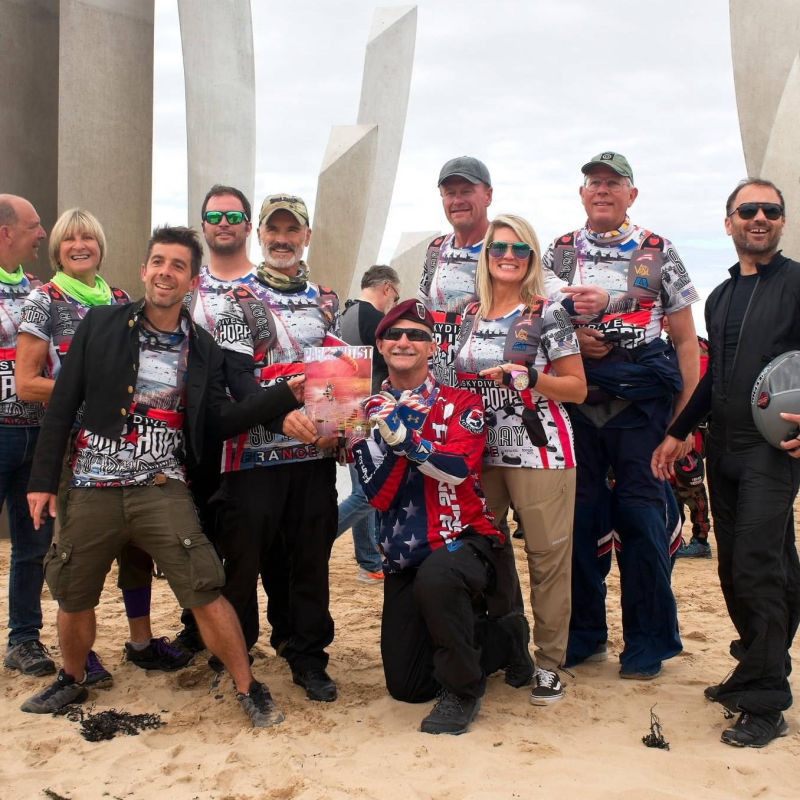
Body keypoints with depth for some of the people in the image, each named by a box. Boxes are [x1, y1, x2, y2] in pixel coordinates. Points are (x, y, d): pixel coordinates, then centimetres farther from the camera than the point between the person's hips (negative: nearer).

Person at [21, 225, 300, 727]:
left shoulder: (203, 349, 4)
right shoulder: (101, 324, 1)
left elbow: (218, 422, 1)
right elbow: (63, 404, 1)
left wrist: (287, 395, -10)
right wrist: (44, 479, -1)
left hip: (162, 489, -1)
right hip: (93, 488, 1)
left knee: (205, 592, -9)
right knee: (73, 596, 12)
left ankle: (249, 689, 7)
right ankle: (72, 681, 39)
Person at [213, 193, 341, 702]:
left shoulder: (327, 301, 15)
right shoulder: (240, 300, 3)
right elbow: (236, 376, -9)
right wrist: (282, 413, -26)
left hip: (315, 450, 3)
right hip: (255, 449, -3)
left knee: (311, 554, 7)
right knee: (246, 550, 1)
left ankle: (307, 654, 18)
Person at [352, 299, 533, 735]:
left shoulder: (460, 403, -3)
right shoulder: (369, 413, 4)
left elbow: (456, 469, -22)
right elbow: (377, 494, -9)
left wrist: (401, 433, -27)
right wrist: (394, 426, -19)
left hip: (465, 539, -4)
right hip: (403, 557, 5)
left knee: (435, 578, -42)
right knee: (406, 687, 5)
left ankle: (462, 689, -16)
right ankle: (504, 638, 26)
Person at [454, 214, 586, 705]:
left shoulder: (547, 314, -1)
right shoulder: (468, 317, 12)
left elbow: (578, 388, -2)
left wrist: (528, 377, -16)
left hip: (540, 453, -4)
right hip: (479, 454, 5)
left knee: (548, 556, -3)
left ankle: (549, 663, 8)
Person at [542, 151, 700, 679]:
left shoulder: (658, 253, 5)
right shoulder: (558, 253, 11)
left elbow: (686, 340, 5)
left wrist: (685, 415, -3)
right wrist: (571, 335, -8)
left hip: (642, 398, -2)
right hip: (575, 395, 2)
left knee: (641, 513, -1)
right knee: (577, 512, 5)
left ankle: (648, 642, 12)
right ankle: (584, 634, 20)